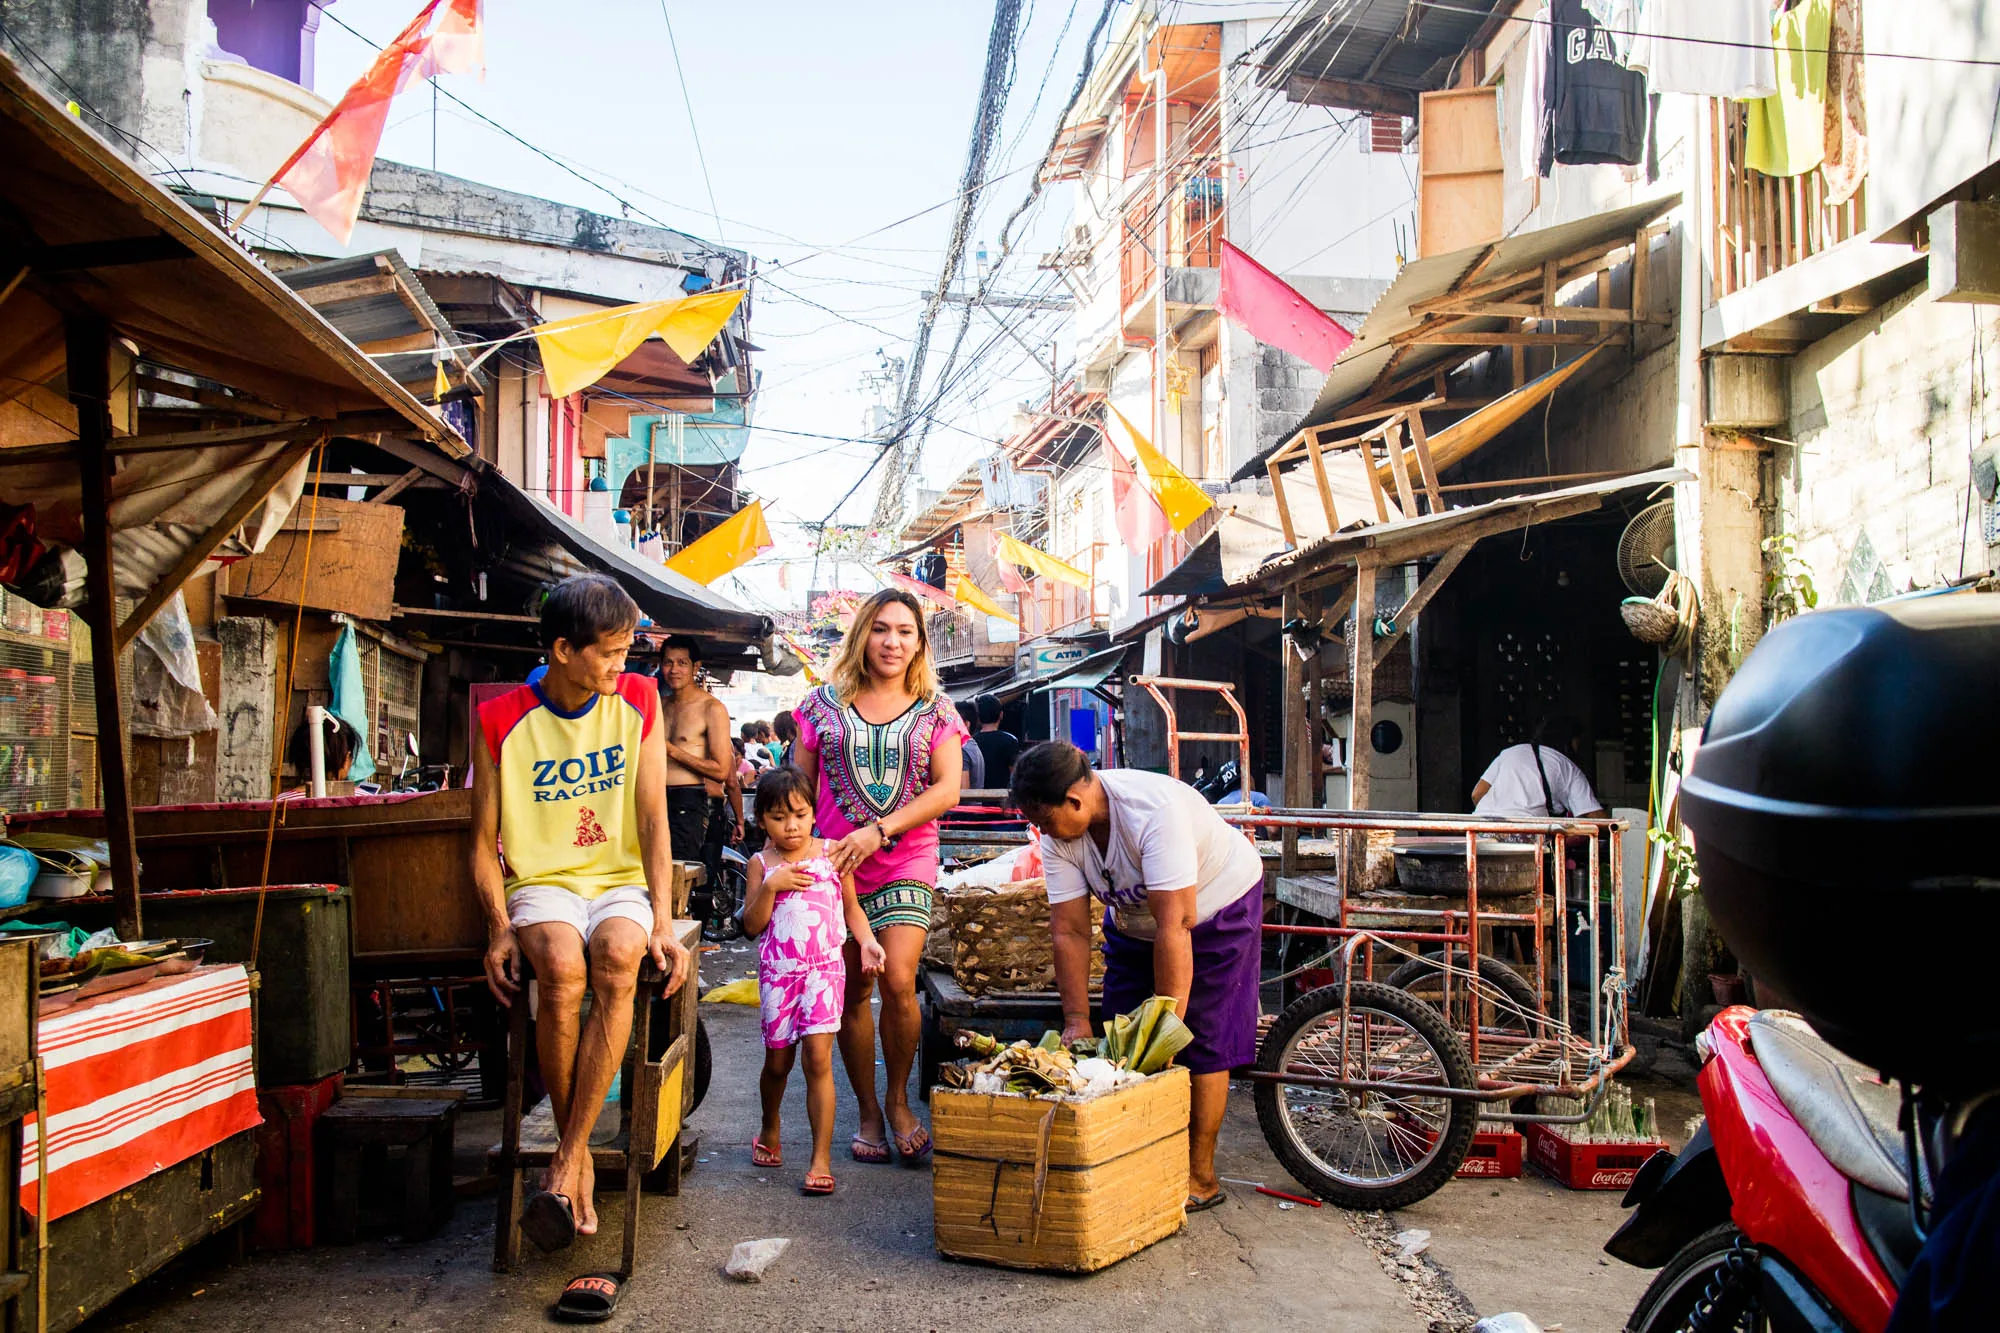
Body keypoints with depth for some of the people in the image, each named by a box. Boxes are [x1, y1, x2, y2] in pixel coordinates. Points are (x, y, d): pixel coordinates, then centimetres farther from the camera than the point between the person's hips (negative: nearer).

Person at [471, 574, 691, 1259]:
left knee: (618, 959, -34)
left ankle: (563, 1168, -29)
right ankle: (578, 1151, -17)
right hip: (540, 882, -1)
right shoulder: (501, 721, -2)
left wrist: (662, 923, -10)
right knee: (561, 963, -35)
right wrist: (500, 928, -11)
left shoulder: (638, 701, 2)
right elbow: (484, 841, 4)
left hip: (622, 881, 1)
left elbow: (653, 821, 1)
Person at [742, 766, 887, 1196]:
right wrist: (771, 886, -15)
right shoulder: (761, 863, 3)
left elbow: (852, 907, 11)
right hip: (778, 971, 1)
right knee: (778, 1060, 11)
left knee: (818, 1058, -11)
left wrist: (866, 942, -5)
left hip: (825, 967, -1)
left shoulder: (832, 854, 3)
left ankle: (821, 1158, -7)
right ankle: (769, 1131, 40)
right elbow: (752, 925, -1)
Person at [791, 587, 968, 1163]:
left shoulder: (935, 711, 6)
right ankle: (868, 1111, 20)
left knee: (897, 981, -15)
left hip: (906, 864, -1)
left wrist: (880, 830, -15)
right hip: (833, 867, 1)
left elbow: (947, 789, -5)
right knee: (852, 992, 4)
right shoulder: (824, 705, 8)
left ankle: (898, 1101, 7)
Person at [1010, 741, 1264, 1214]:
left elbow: (1175, 926, -39)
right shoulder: (1059, 835, -19)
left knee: (1203, 1044, -7)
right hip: (1133, 920, 6)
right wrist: (1077, 1022, -22)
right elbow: (1069, 930, -17)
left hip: (1217, 910, -6)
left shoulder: (1155, 809, -39)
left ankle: (1200, 1177, 3)